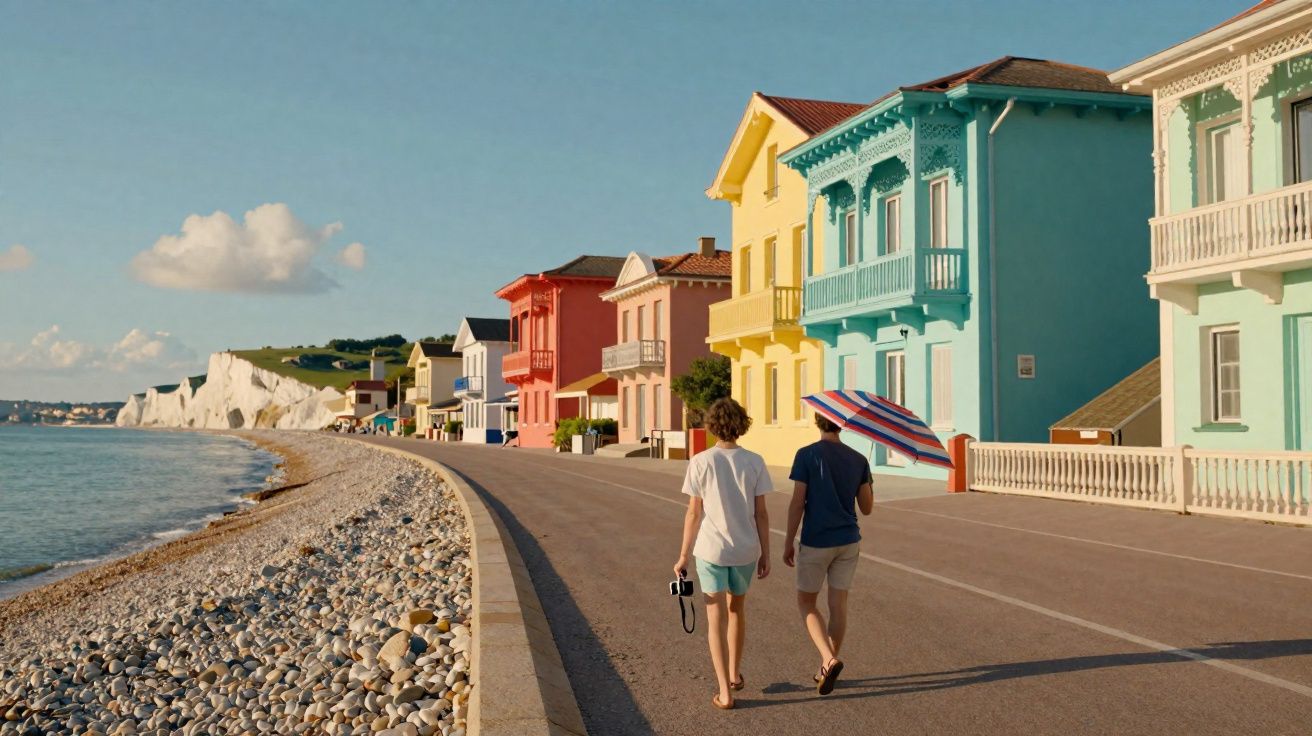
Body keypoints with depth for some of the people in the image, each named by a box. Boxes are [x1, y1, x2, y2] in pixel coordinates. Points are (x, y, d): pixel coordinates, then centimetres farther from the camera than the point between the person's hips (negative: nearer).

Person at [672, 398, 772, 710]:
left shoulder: (700, 462, -11)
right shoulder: (754, 462, -6)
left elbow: (693, 513, -9)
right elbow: (761, 513, -3)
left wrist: (683, 556, 0)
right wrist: (765, 555, 6)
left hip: (711, 550, -3)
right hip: (745, 549, 3)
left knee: (717, 618, 4)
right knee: (737, 608, 24)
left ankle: (724, 691, 1)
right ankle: (734, 673, 39)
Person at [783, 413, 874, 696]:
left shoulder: (806, 455, -12)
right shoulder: (858, 460, 0)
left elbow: (797, 503, -13)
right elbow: (867, 508, 5)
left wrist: (788, 543, -4)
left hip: (816, 543, -4)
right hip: (848, 543, 4)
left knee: (806, 602, 10)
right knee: (838, 603, 12)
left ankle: (829, 660, -9)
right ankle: (828, 667, 19)